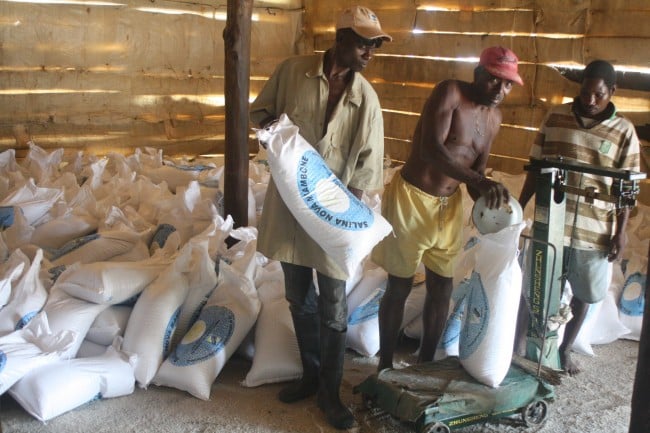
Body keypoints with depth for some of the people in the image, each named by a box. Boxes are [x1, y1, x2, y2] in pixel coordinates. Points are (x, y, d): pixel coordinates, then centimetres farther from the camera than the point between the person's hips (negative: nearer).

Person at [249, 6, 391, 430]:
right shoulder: (292, 70, -4)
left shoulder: (365, 97, -5)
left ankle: (330, 390, 19)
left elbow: (367, 161, -4)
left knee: (334, 305, 2)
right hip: (288, 200, 2)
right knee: (299, 296, 14)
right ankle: (311, 373, 33)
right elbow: (261, 110, 9)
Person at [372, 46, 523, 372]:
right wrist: (480, 181, -41)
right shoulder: (450, 92, -17)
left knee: (442, 287, 11)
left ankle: (425, 362, 28)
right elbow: (431, 150, -31)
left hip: (449, 204, 7)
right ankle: (385, 365, 19)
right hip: (412, 197, -7)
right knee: (399, 286, 3)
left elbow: (475, 172, 10)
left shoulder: (494, 118, 6)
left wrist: (490, 202, -11)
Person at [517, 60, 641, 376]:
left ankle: (565, 349, 33)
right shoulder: (555, 117, 0)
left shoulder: (624, 131, -2)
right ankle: (518, 345, 21)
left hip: (595, 230, 1)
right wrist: (519, 208, 4)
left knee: (583, 295, 13)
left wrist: (621, 232, -4)